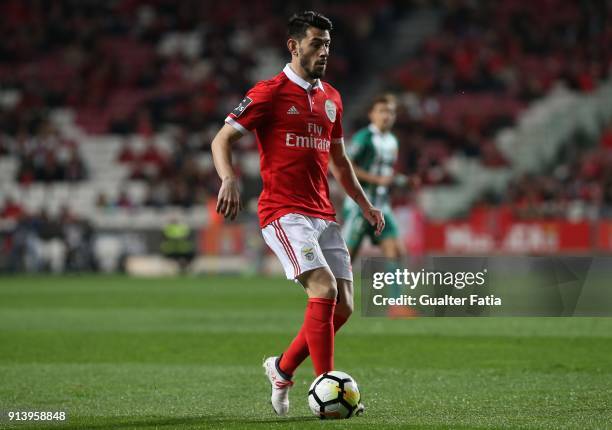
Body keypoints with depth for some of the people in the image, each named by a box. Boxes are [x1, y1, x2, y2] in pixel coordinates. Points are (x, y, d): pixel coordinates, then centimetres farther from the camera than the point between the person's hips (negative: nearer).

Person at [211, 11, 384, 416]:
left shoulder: (331, 97, 16)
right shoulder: (270, 92, -4)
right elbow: (222, 140, -5)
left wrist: (365, 204, 22)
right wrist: (229, 179, -23)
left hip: (324, 214, 7)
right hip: (284, 212, -7)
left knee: (343, 306, 0)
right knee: (324, 288, -23)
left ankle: (283, 368, 20)